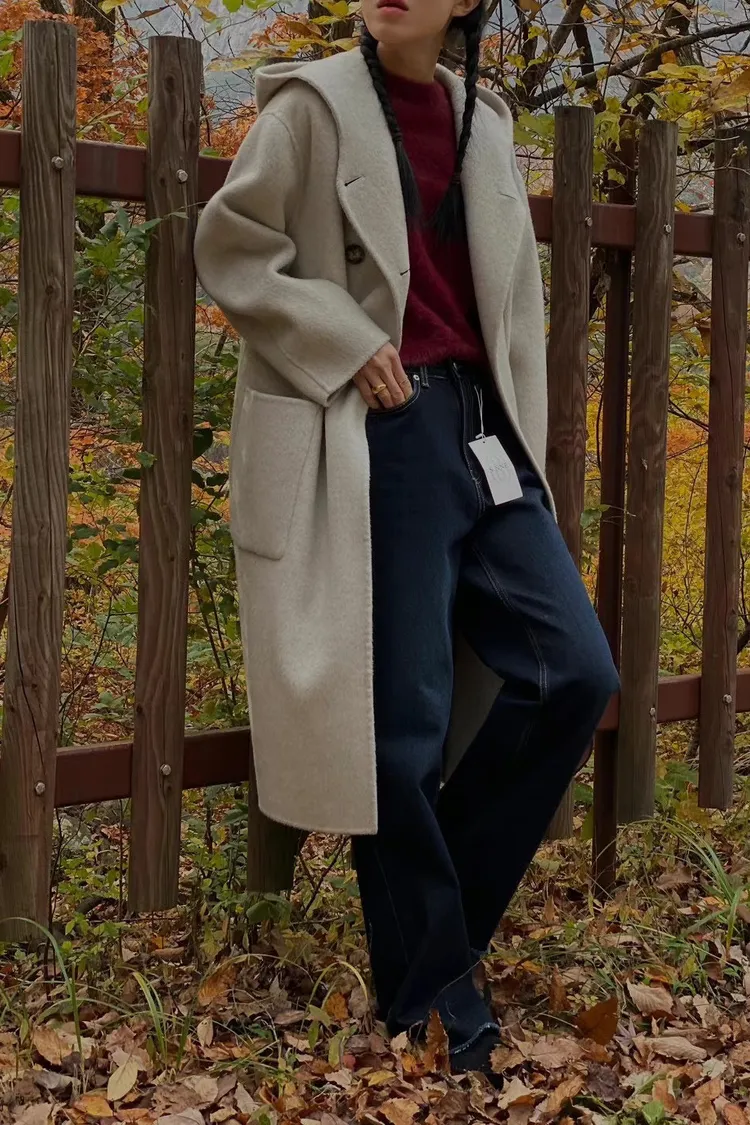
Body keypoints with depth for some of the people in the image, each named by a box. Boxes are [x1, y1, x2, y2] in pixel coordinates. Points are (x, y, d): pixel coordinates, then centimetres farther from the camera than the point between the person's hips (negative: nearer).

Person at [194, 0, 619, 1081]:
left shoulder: (483, 121, 14)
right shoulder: (316, 103, -1)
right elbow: (230, 247, -3)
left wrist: (519, 447, 13)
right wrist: (345, 346, -12)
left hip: (480, 428, 6)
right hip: (381, 436, -6)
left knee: (576, 673, -1)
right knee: (404, 721, -3)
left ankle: (441, 903, 17)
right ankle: (430, 994, 12)